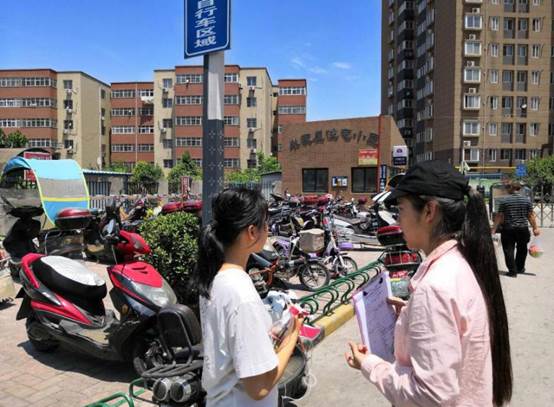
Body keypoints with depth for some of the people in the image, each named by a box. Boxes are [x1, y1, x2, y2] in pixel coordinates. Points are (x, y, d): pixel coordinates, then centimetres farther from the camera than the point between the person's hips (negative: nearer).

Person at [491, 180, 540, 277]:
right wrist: (535, 228, 9)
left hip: (508, 229, -3)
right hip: (523, 229, 3)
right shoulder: (526, 200, 1)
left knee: (509, 250, 4)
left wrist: (494, 229, 0)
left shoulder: (505, 201, -6)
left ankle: (512, 271, 2)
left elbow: (499, 216, -5)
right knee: (522, 250, 20)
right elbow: (531, 216, 2)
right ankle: (520, 268, 32)